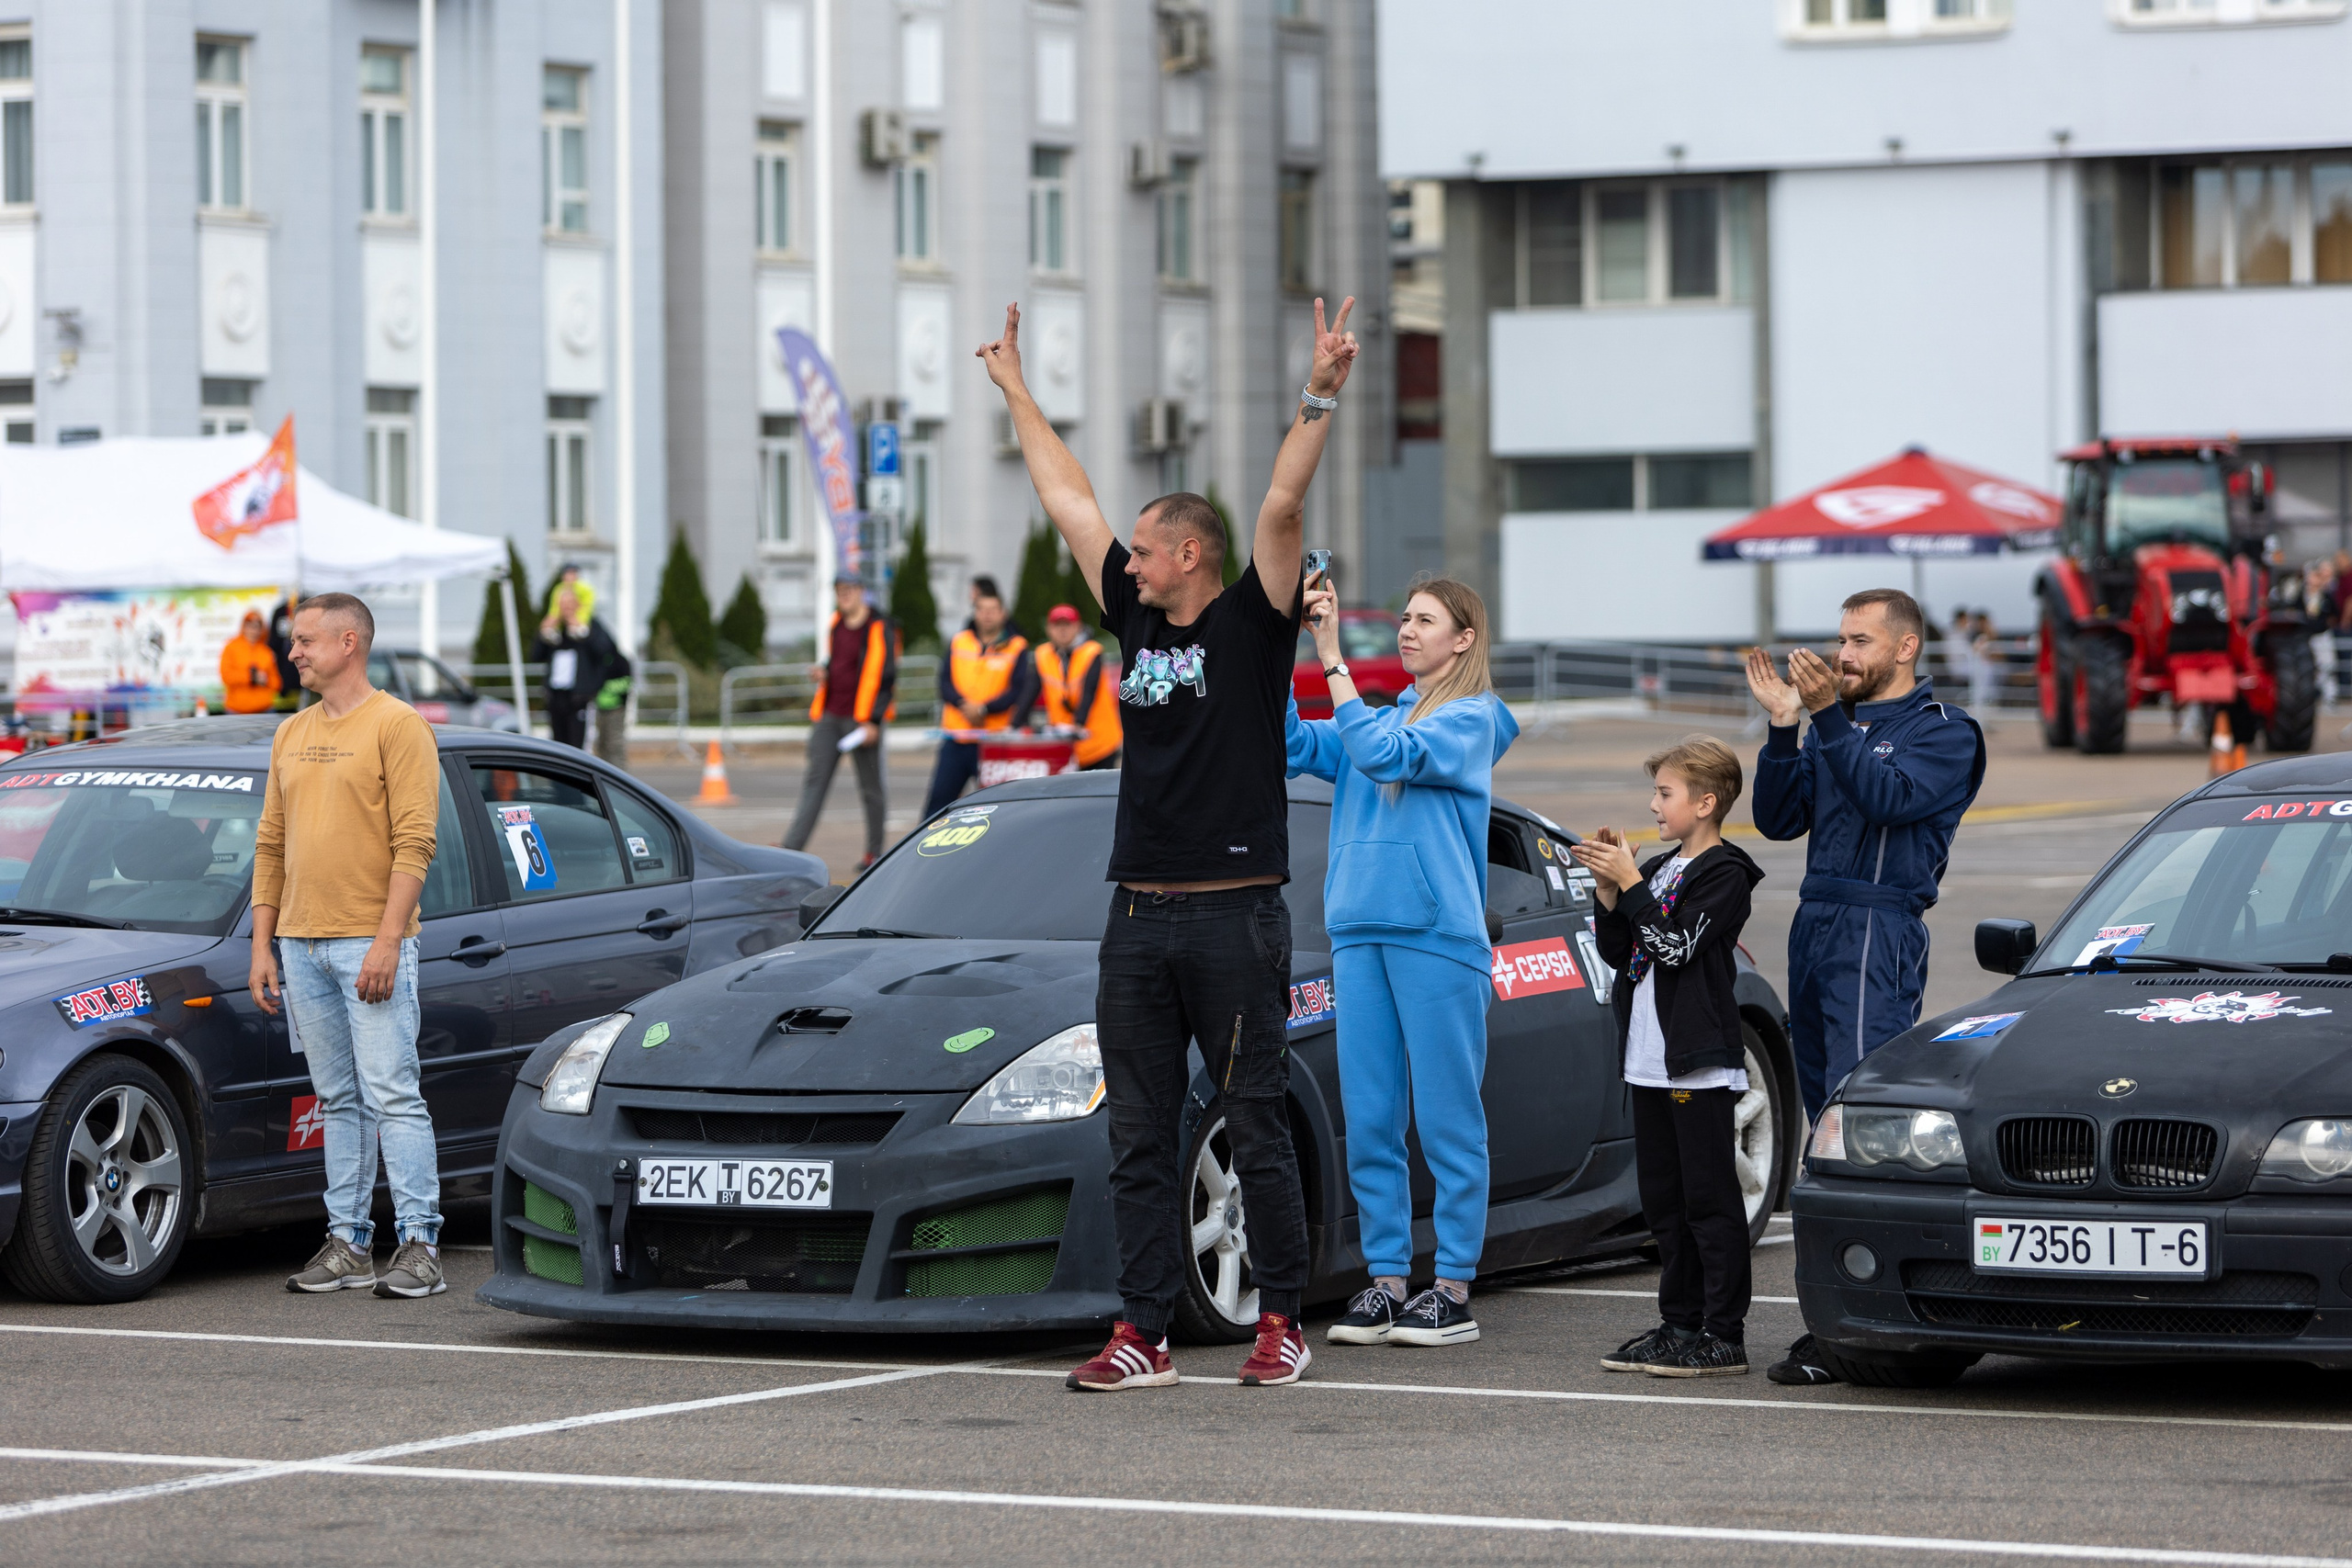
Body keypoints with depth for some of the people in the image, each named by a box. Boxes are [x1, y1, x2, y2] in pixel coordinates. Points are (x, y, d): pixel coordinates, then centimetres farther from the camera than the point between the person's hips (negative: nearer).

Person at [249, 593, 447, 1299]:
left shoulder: (397, 726, -5)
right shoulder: (292, 736, 17)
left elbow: (414, 842, -11)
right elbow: (271, 844, 18)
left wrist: (387, 939, -18)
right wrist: (263, 945, 11)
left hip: (370, 944, -7)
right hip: (301, 946, 7)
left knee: (393, 1095, -8)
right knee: (339, 1101, 9)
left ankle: (420, 1245, -8)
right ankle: (347, 1243, 12)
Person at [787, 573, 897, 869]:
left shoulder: (879, 630, -9)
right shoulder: (836, 624, 12)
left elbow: (885, 676, -12)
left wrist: (873, 721, -16)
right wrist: (823, 672, 3)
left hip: (861, 719, -6)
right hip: (829, 716, 6)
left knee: (870, 787, 5)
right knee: (815, 780, -2)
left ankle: (875, 852, 17)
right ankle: (792, 847, -8)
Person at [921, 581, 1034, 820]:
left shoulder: (1016, 648, 1)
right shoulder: (958, 643, 10)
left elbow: (1016, 691, -7)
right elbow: (945, 683, 2)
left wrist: (984, 709, -20)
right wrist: (964, 705, -17)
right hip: (955, 740, 3)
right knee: (938, 799, 4)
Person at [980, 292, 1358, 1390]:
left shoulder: (1252, 624, -3)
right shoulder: (1137, 620, 13)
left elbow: (1283, 506, -15)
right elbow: (1069, 502, 20)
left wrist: (1319, 398, -23)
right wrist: (1015, 393, 26)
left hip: (1236, 917, -6)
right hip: (1138, 918, 6)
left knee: (1257, 1133, 1)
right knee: (1139, 1138, 4)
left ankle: (1279, 1321, 10)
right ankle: (1142, 1335, 6)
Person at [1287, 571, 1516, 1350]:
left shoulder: (1470, 719, -2)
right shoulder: (1381, 716, 19)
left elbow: (1384, 756, -17)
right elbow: (1296, 747, 6)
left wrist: (1333, 658, -17)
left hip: (1438, 936, -7)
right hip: (1359, 934, 7)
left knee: (1447, 1122, -2)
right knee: (1369, 1123, 5)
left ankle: (1454, 1290, 1)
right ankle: (1385, 1282, 11)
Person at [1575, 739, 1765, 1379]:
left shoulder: (1723, 873, -8)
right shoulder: (1656, 870, 17)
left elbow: (1678, 943, -20)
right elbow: (1617, 952, 15)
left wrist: (1630, 883, -16)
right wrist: (1608, 892, 1)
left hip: (1701, 1064, -9)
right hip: (1649, 1062, 9)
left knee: (1710, 1202, -7)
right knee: (1665, 1204, 12)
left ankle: (1724, 1336, -6)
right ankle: (1680, 1324, 19)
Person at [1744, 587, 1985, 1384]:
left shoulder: (1943, 732, 0)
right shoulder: (1835, 722, 22)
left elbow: (1888, 797, -17)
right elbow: (1778, 817, 14)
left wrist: (1829, 719, -23)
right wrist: (1782, 725, 3)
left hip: (1879, 932, -8)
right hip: (1814, 925, 8)